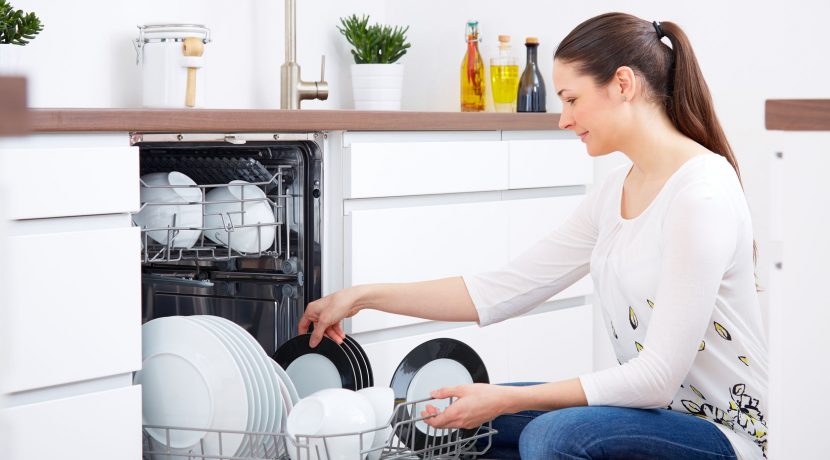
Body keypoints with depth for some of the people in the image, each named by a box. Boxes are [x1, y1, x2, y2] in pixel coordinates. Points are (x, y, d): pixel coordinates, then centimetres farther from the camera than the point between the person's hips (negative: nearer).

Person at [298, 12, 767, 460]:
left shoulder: (702, 194, -21)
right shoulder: (615, 192, 7)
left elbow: (658, 375, -23)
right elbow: (505, 290, 7)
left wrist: (507, 399, -22)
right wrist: (362, 297, 5)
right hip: (662, 410, 9)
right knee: (463, 420, 7)